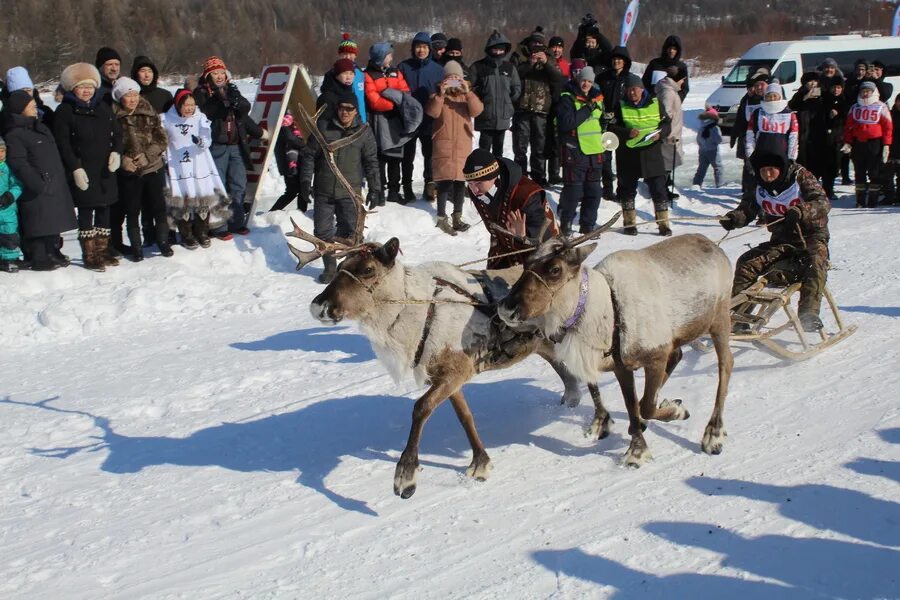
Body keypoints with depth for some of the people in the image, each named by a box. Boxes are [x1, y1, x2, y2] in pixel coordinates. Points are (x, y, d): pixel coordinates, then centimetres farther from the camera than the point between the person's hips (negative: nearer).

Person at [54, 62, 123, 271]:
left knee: (104, 209, 11)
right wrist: (75, 168, -16)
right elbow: (63, 144, -9)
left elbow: (117, 133, 15)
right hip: (83, 172, -5)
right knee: (86, 212, 0)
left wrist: (116, 152, -4)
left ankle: (102, 250, 22)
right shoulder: (65, 111, -5)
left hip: (105, 170, 5)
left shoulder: (103, 107, 11)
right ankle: (89, 254, 6)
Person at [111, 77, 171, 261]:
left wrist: (147, 155, -12)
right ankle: (136, 247, 17)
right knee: (132, 211, 5)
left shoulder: (149, 113, 1)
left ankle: (163, 241, 21)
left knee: (158, 207, 5)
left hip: (153, 168, 1)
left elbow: (162, 139, 2)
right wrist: (122, 159, -16)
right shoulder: (113, 116, -6)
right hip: (128, 172, -1)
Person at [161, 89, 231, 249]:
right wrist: (164, 162, 6)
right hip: (177, 166, 0)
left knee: (204, 198, 3)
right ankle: (186, 236, 12)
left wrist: (201, 142, -36)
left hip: (199, 165, 1)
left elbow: (207, 141, -14)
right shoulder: (167, 120, -3)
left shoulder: (201, 118, -5)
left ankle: (202, 233, 21)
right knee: (181, 200, -1)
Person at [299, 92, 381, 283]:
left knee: (349, 232, -9)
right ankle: (330, 267, 19)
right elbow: (309, 155, 7)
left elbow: (371, 162, 6)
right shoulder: (324, 129, 1)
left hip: (350, 193, -1)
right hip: (324, 191, 2)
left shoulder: (364, 132, 2)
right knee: (322, 231, 4)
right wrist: (305, 181, 1)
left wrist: (375, 189, 3)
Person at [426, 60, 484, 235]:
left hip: (463, 144, 3)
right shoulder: (438, 95, 4)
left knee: (460, 180, 8)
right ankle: (442, 218, 1)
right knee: (445, 180, -6)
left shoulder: (467, 95, 9)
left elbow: (477, 110, -10)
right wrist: (441, 94, -26)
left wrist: (468, 92, -22)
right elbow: (432, 112, -15)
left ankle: (457, 216, 19)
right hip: (443, 144, -3)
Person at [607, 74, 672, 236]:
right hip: (628, 154, 0)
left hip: (651, 152, 0)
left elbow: (666, 124, 8)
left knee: (659, 189, -2)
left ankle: (663, 223, 4)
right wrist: (627, 133, -21)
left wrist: (660, 133, -13)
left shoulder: (655, 103, 5)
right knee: (628, 189, 8)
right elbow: (612, 128, -5)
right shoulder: (620, 106, 2)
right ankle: (629, 223, 20)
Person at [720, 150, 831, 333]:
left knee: (815, 264, -35)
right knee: (746, 263, -12)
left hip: (811, 235, -4)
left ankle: (808, 314, -38)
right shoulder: (760, 187, 2)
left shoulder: (800, 176, -12)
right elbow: (747, 209, 1)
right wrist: (733, 218, -24)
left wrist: (801, 211, -42)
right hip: (781, 239, 5)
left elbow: (823, 203, -21)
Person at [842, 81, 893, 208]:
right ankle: (860, 201, 13)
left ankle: (873, 200, 4)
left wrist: (886, 145, -10)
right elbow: (848, 126, 13)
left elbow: (888, 126, -3)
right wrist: (848, 142, 4)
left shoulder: (881, 107, 0)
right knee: (859, 173, 7)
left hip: (875, 143, -4)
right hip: (858, 143, 4)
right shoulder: (855, 108, 11)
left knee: (874, 173, -1)